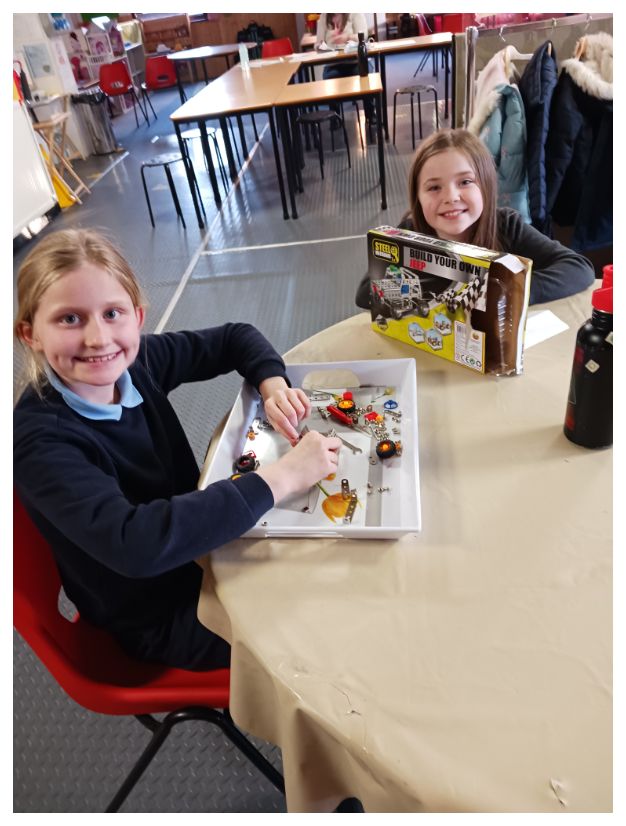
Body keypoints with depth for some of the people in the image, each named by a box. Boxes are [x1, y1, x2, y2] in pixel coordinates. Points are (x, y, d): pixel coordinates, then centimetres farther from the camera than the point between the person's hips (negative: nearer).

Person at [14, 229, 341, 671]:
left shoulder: (137, 363, -11)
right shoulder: (41, 440, -29)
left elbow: (234, 336, 3)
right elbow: (133, 543, -43)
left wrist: (273, 386, -18)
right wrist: (281, 477, -41)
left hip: (201, 548, 6)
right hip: (160, 619, -6)